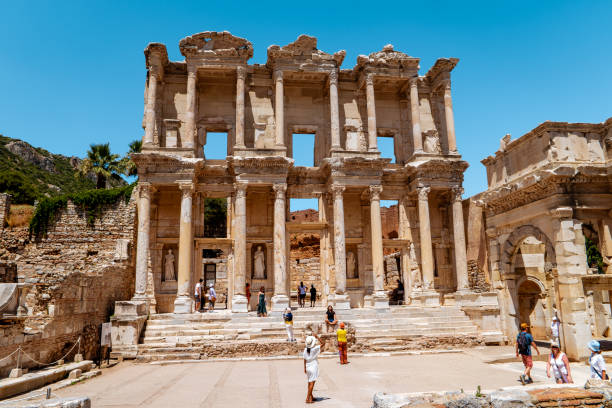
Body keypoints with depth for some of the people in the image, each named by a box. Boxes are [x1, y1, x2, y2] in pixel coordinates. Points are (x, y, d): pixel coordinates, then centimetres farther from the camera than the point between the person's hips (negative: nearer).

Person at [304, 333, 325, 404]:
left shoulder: (305, 350, -5)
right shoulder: (315, 349, -19)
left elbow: (305, 360, 1)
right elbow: (323, 343, -12)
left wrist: (305, 368, 10)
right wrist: (317, 337, -12)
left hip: (308, 367, 6)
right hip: (314, 367, -6)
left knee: (310, 382, 19)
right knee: (312, 383, -1)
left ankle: (311, 397, 32)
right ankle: (307, 399, -3)